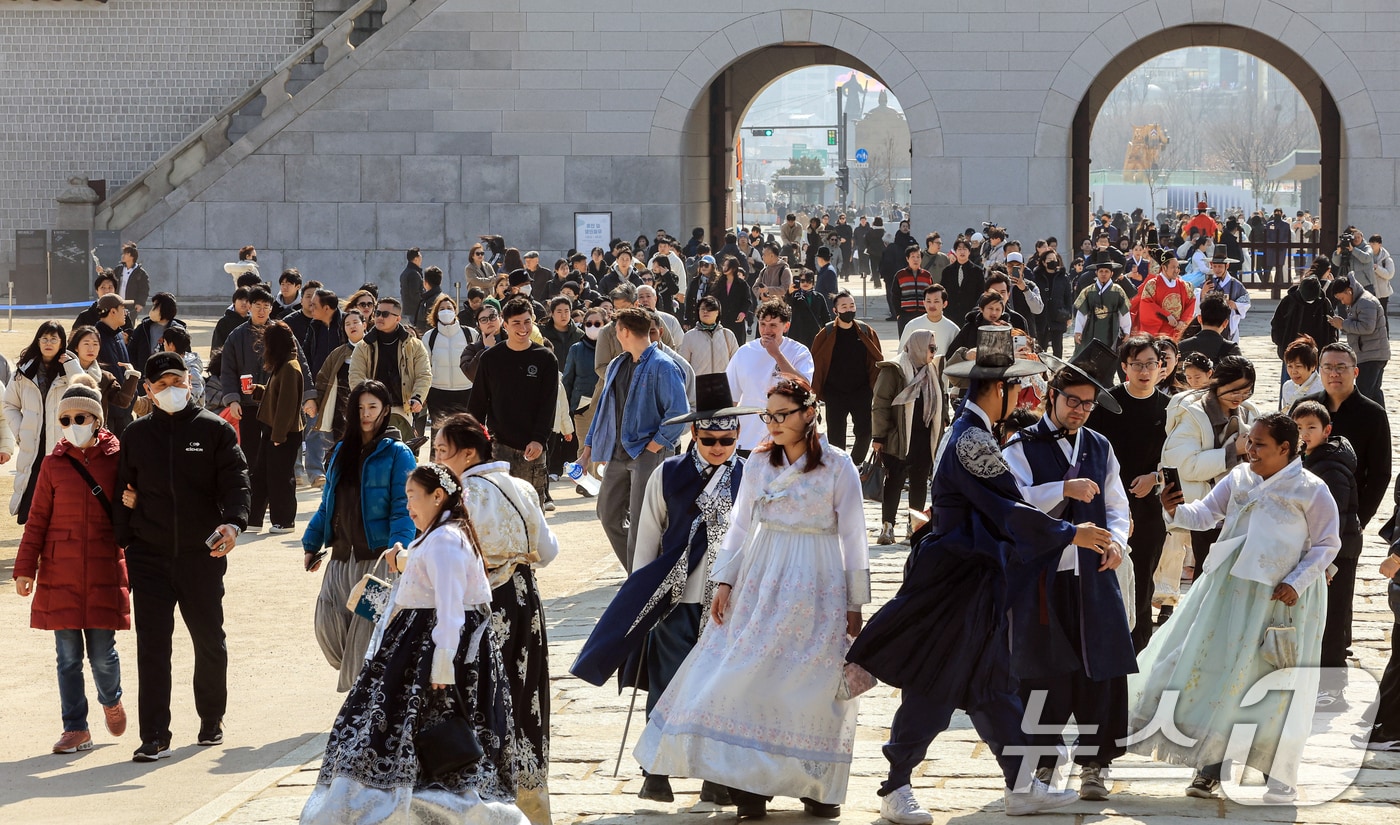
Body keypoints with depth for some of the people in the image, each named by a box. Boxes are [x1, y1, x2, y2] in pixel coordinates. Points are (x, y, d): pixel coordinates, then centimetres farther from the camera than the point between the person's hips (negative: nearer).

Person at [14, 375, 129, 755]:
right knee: (68, 655, 2)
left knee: (102, 652, 0)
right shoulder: (54, 464, 3)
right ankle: (76, 729, 12)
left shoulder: (116, 458, 1)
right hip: (61, 570, 1)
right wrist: (25, 568, 1)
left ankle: (111, 700, 31)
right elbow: (37, 519, 4)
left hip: (105, 568, -1)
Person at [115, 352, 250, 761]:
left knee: (209, 641, 11)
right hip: (149, 556, 1)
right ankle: (154, 737, -4)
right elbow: (123, 489, 11)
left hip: (202, 556, -1)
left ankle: (211, 720, 31)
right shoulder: (137, 434, 8)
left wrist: (233, 523, -24)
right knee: (152, 645, -5)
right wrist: (123, 539, 2)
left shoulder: (215, 430, 1)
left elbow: (236, 482, -6)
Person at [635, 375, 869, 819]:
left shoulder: (838, 467, -4)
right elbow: (740, 526, 9)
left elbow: (853, 537, -1)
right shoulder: (759, 463, 5)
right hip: (761, 582, 3)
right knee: (747, 678, -4)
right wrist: (724, 582, 2)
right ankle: (751, 784, 1)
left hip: (817, 589, -3)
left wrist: (854, 603, -1)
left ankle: (817, 785, 11)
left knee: (814, 688, 0)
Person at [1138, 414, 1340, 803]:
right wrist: (1178, 510, -19)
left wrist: (1297, 582, -14)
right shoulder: (1239, 478, 5)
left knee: (1276, 682, 0)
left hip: (1281, 598, -4)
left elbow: (1326, 545, -3)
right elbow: (1205, 514, 2)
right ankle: (1210, 766, 11)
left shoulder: (1312, 490, -7)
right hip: (1230, 590, 4)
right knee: (1215, 669, 2)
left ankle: (1280, 776, 14)